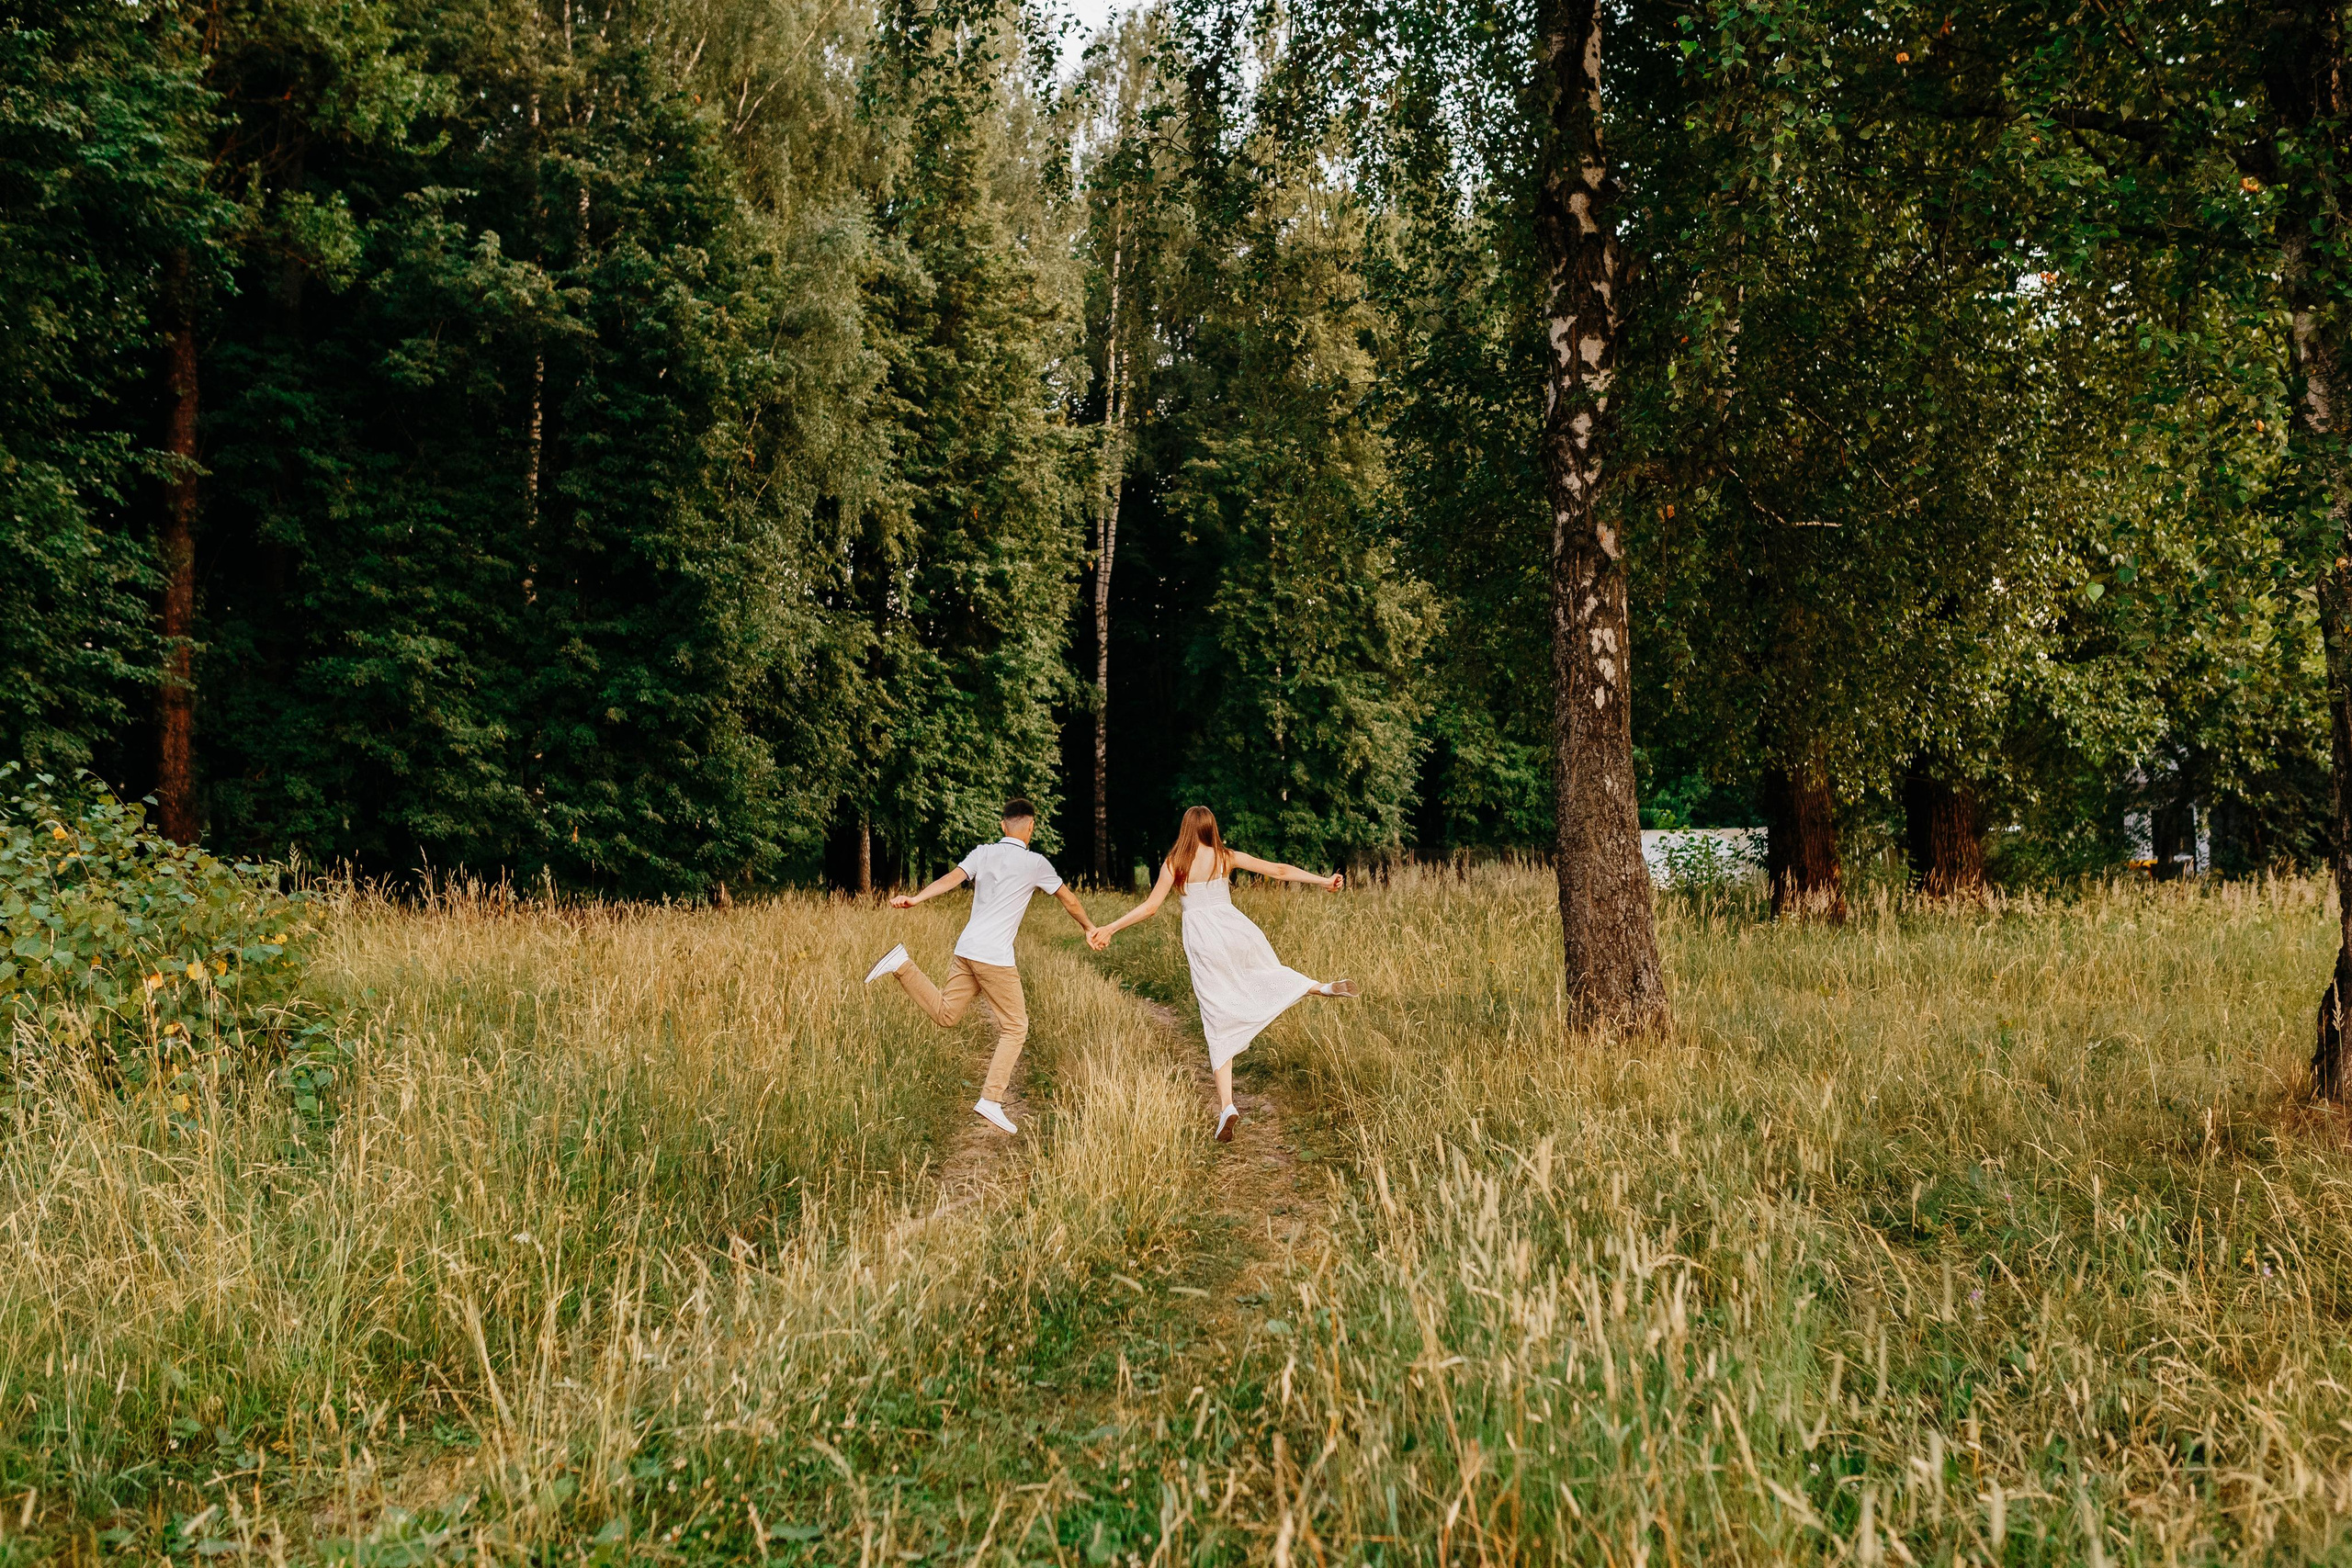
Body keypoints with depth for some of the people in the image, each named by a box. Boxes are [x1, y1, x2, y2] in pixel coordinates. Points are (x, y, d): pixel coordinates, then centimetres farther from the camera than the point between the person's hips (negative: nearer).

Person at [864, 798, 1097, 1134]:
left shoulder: (983, 853, 9)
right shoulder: (1035, 863, 0)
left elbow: (952, 878, -9)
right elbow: (1069, 900, 12)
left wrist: (916, 898, -19)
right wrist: (1089, 928, 29)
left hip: (965, 951, 5)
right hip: (995, 957, -5)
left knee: (946, 1014, 16)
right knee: (1015, 1028, 5)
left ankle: (903, 965, -3)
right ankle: (991, 1101, -3)